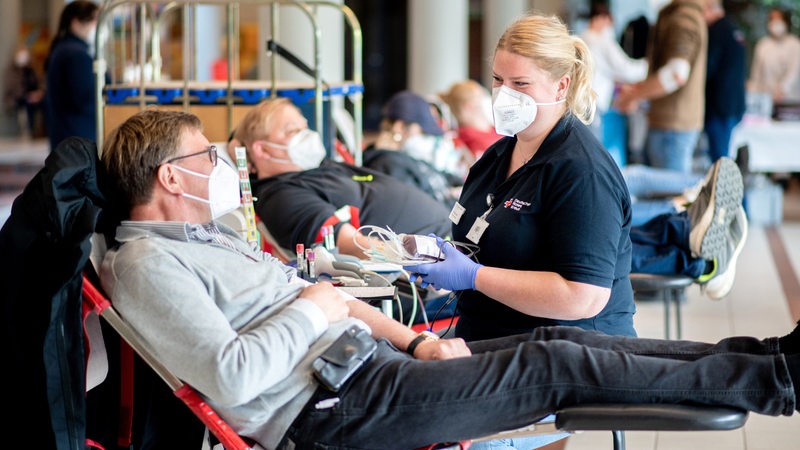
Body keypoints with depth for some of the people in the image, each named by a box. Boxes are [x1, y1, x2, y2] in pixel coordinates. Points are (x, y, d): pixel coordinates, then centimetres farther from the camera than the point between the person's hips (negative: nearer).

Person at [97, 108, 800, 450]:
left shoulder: (214, 235, 20)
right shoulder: (145, 263, -12)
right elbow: (230, 377, -25)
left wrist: (415, 342, 9)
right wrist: (312, 309, -11)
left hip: (363, 358, 10)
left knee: (557, 341, 1)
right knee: (555, 367, -10)